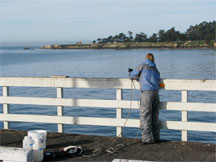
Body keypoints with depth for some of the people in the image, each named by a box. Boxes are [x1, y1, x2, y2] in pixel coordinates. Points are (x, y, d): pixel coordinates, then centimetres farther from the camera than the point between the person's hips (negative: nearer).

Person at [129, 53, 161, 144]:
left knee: (145, 116, -4)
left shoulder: (143, 66, 5)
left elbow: (132, 75, 13)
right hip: (156, 93, 6)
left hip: (146, 92, -6)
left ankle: (147, 138, -7)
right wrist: (139, 76, 38)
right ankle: (155, 137, 17)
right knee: (154, 117, 12)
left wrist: (131, 72, 36)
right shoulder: (155, 69, 22)